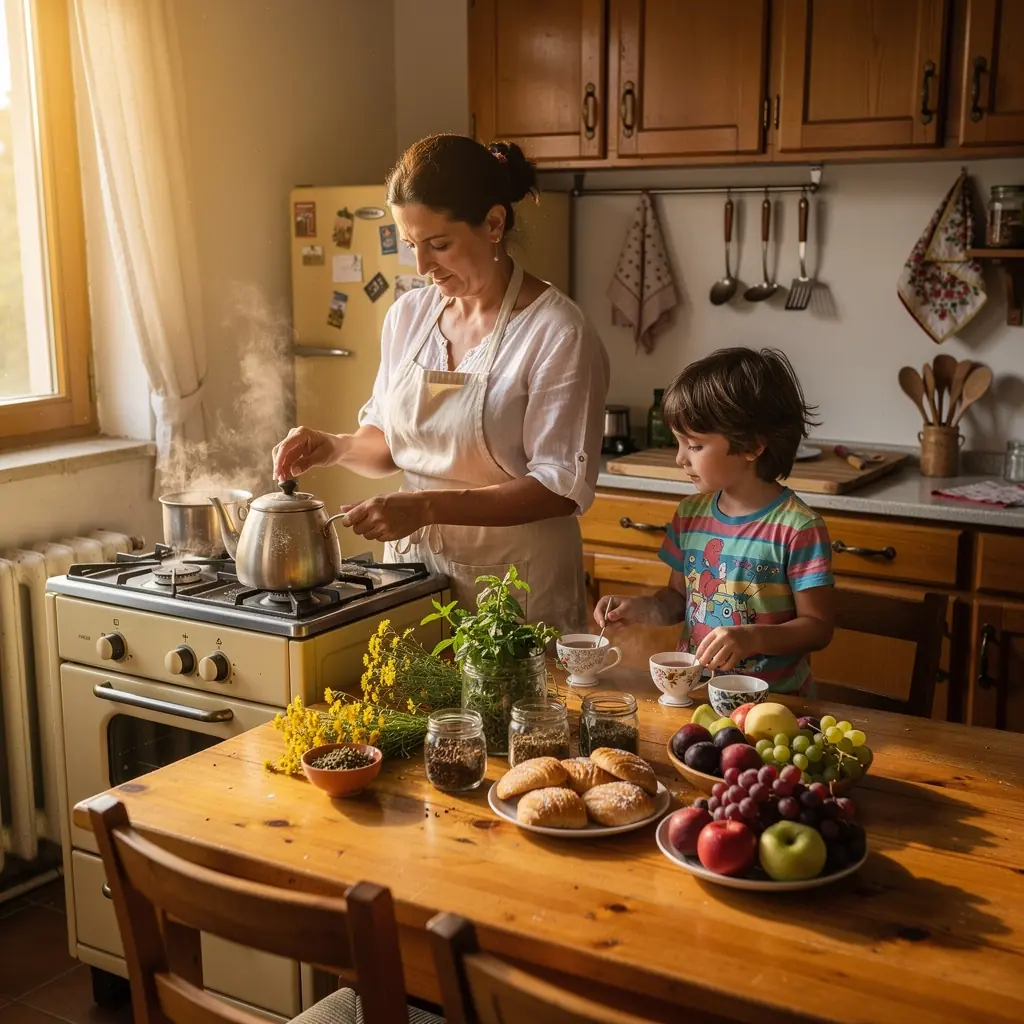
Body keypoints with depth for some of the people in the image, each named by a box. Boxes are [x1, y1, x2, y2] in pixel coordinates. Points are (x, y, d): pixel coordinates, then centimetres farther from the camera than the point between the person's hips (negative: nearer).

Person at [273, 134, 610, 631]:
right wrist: (338, 448, -7)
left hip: (515, 587, -5)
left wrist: (428, 506, -25)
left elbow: (561, 486, -18)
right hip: (413, 568, 5)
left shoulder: (556, 332, -15)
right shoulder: (408, 315, 3)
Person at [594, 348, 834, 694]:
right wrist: (641, 609, 1)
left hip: (772, 698, -4)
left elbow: (818, 626, -7)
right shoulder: (690, 513, 9)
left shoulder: (797, 528, -10)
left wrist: (753, 638, -22)